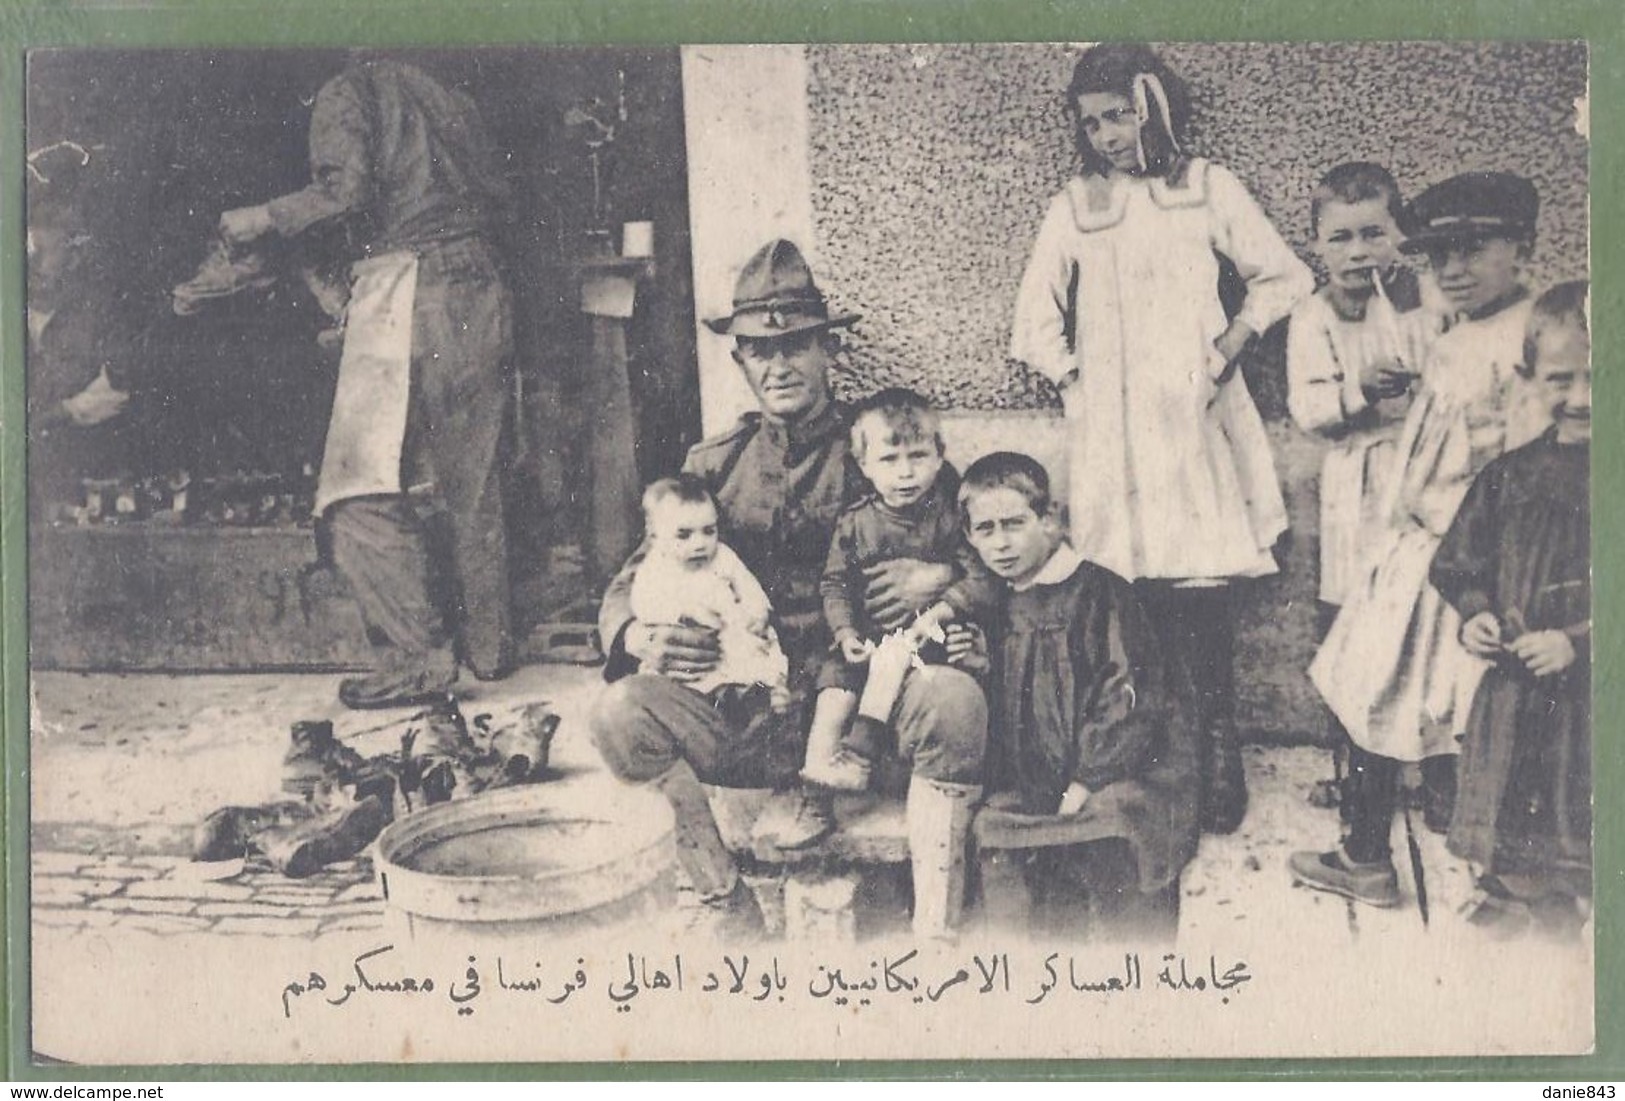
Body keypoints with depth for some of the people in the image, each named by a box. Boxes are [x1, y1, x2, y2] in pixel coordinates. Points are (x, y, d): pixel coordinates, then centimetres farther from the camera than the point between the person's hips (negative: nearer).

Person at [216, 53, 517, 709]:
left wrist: (264, 218, 0)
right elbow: (496, 195, 16)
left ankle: (419, 660, -13)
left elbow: (346, 193, -13)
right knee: (474, 483, 13)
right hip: (479, 292, 7)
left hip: (404, 290, -7)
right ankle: (489, 646, 19)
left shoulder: (348, 92, 1)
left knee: (363, 493, -5)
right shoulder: (449, 98, 19)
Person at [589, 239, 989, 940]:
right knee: (622, 709, -23)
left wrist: (942, 577, -17)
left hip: (863, 707, -2)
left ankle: (933, 934, -23)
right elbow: (624, 592, 10)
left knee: (954, 697, -32)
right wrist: (639, 636, -14)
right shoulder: (714, 466, 12)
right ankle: (732, 916, -13)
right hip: (744, 719, 2)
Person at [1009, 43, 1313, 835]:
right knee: (1136, 582, -5)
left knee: (1203, 578, -8)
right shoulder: (1073, 206, 12)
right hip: (1111, 423, 1)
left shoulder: (1207, 188, 8)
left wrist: (1234, 338, -3)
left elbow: (1283, 276, 10)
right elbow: (1036, 320, 15)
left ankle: (1217, 748, -1)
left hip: (1192, 412, -1)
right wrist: (1071, 381, 3)